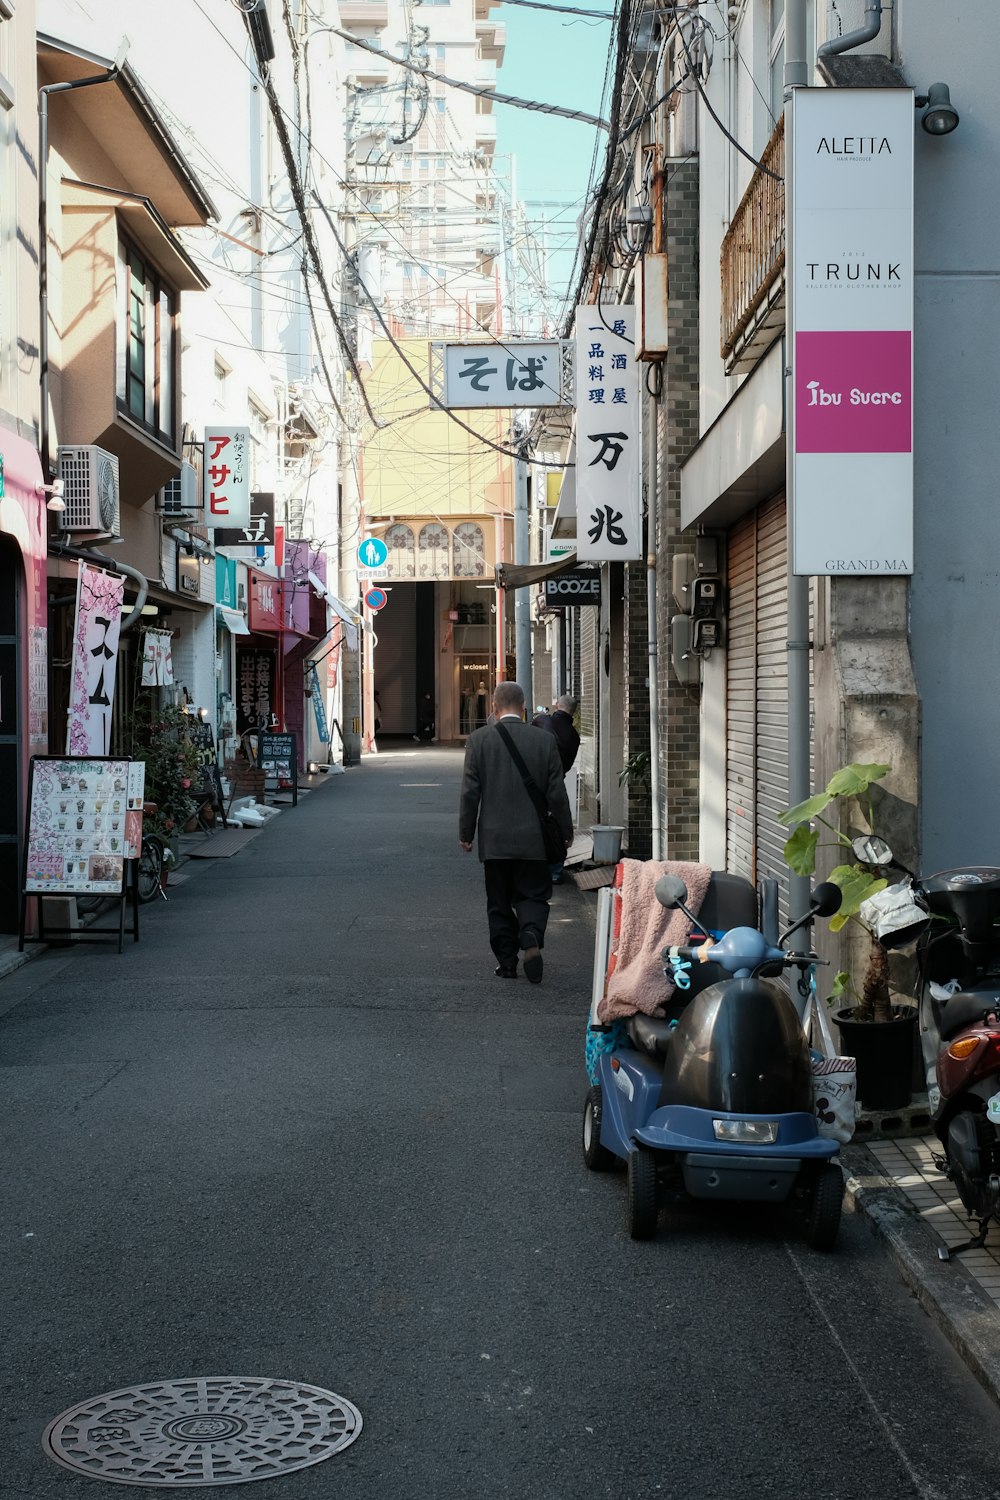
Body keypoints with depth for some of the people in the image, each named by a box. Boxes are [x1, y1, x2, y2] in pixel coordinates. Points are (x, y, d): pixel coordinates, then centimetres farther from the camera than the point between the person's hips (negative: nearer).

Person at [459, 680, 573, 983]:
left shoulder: (479, 739, -5)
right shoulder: (545, 741, -3)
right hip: (532, 839, 0)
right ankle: (531, 936, -17)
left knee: (499, 903, 11)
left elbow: (470, 792, -4)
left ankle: (507, 962, 12)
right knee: (533, 895, 10)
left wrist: (465, 833, 5)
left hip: (494, 839, 0)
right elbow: (556, 794, -1)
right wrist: (565, 831, 12)